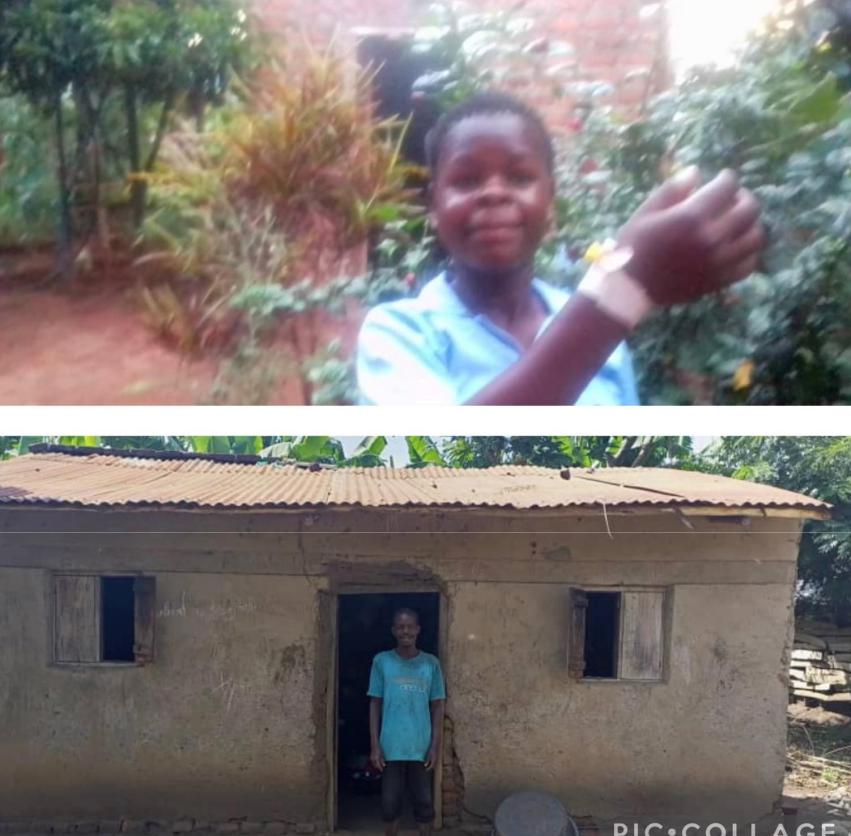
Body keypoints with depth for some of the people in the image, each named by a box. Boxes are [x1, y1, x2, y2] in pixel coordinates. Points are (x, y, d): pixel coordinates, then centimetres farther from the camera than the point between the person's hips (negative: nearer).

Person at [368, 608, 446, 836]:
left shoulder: (431, 663, -1)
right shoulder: (381, 661, -2)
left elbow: (437, 706, 2)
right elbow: (375, 704, 0)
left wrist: (435, 746, -4)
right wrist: (374, 745, -5)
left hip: (421, 747, 0)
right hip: (391, 747, 0)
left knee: (424, 802, 8)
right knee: (390, 803, 8)